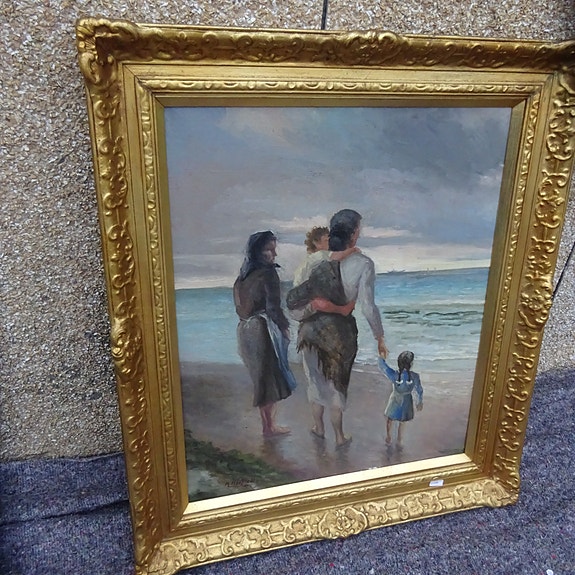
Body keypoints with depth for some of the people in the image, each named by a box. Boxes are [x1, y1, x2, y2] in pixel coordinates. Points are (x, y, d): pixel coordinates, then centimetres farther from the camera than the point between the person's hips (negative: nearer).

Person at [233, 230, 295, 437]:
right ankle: (270, 425, 15)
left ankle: (266, 423, 27)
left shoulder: (245, 274, 10)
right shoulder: (268, 273, -14)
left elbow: (240, 305, 12)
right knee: (272, 377, 6)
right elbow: (273, 307, -18)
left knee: (261, 377, 18)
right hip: (263, 329, -8)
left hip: (245, 328, 8)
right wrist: (285, 327, -3)